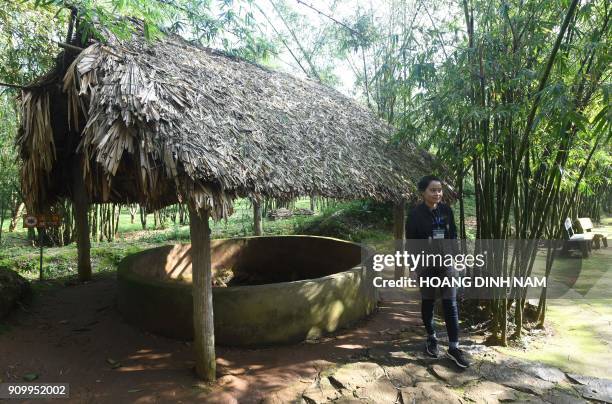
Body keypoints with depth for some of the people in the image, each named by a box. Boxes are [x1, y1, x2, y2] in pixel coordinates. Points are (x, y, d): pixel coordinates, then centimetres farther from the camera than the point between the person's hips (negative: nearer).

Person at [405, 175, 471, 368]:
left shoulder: (446, 210, -1)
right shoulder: (415, 213, -11)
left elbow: (453, 233, 7)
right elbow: (410, 241, -7)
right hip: (425, 263, -2)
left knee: (450, 304, 0)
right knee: (428, 302, 12)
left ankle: (453, 347, 9)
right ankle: (431, 338, 32)